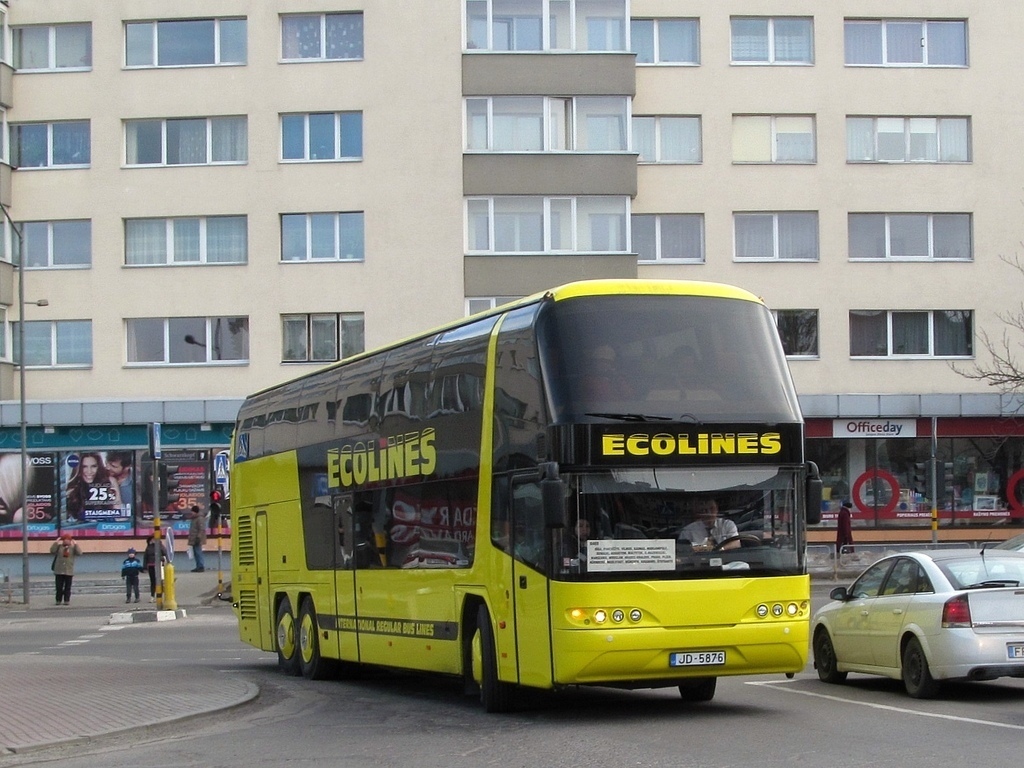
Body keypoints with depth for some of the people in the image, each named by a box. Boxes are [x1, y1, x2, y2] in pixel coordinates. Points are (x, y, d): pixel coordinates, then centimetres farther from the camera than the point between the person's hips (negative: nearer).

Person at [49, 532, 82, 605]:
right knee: (59, 586, 3)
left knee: (67, 587, 2)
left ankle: (67, 600, 7)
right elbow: (52, 551, -11)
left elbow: (79, 553, -13)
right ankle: (58, 600, 9)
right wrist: (56, 543, -15)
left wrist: (75, 544, -17)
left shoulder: (73, 548, 3)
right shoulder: (59, 547, 4)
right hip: (59, 571, 1)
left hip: (69, 571, -1)